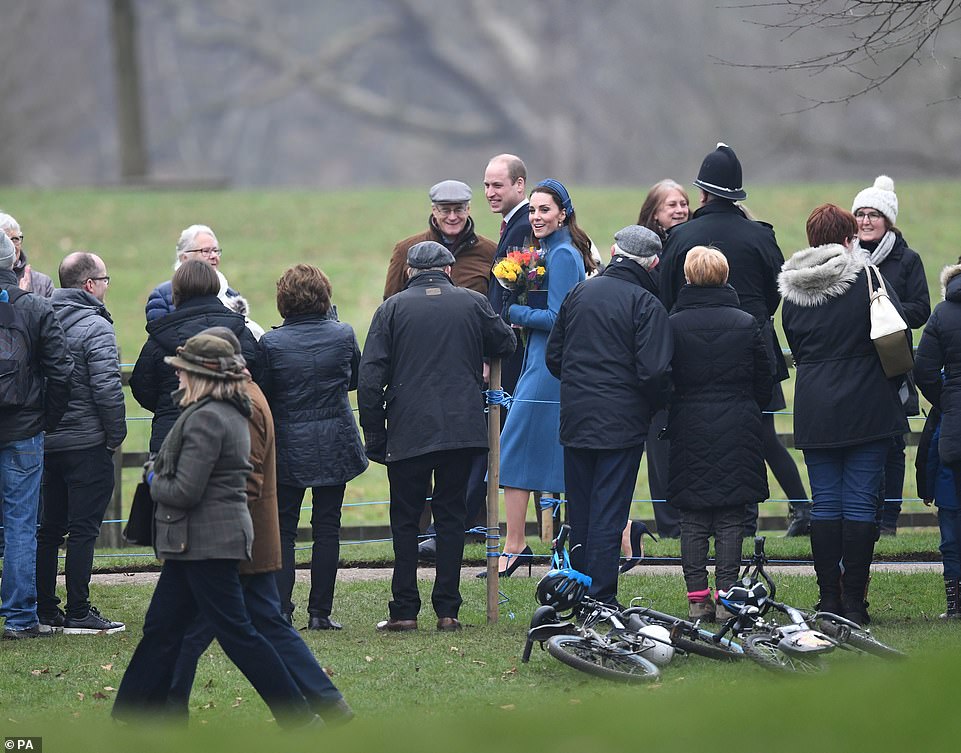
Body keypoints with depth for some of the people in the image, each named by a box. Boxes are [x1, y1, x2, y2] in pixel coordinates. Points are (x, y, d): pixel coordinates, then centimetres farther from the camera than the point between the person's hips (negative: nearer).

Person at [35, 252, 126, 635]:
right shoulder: (94, 327, -14)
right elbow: (107, 388, -20)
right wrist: (116, 434, -8)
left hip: (46, 441, 7)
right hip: (87, 443, -7)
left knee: (49, 528, 13)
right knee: (83, 529, -3)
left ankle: (44, 610, 16)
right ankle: (78, 614, -3)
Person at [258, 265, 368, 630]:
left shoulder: (271, 343, -11)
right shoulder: (343, 335, -6)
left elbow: (261, 395, -4)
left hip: (287, 447, -1)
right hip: (335, 445, 1)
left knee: (282, 528, 6)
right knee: (327, 527, 7)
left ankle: (280, 610, -2)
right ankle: (320, 611, 5)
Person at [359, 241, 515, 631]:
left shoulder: (392, 308, 0)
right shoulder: (473, 303, 4)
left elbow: (370, 376, -4)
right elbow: (505, 344, 19)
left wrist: (373, 434, 2)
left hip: (408, 432, -1)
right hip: (462, 428, 1)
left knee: (405, 519, 6)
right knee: (451, 517, 7)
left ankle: (404, 610, 2)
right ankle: (447, 610, 3)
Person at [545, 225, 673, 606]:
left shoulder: (579, 293, 7)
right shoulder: (645, 304, -11)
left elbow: (553, 355, 12)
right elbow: (654, 371, -17)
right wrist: (659, 402, 3)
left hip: (575, 418, 5)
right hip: (622, 423, -5)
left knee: (580, 512, 14)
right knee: (608, 513, -3)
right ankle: (601, 601, -4)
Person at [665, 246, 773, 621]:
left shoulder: (672, 325, -4)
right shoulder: (746, 323, -1)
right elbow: (765, 381, 6)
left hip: (688, 431, 0)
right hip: (737, 431, 0)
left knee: (693, 520, 4)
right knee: (730, 520, 3)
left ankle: (697, 598, 1)